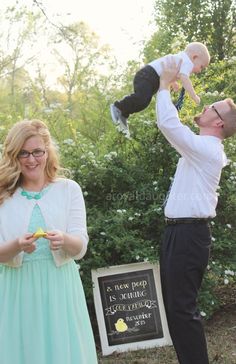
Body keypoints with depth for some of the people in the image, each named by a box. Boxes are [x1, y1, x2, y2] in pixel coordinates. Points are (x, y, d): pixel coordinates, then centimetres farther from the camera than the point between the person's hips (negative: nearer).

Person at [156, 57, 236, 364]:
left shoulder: (206, 148, -14)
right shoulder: (203, 149, 15)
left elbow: (167, 122, -21)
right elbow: (174, 127, 30)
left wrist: (165, 85, -6)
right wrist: (170, 88, 25)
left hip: (188, 233, -10)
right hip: (180, 231, 10)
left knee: (182, 307, -6)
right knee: (174, 304, 16)